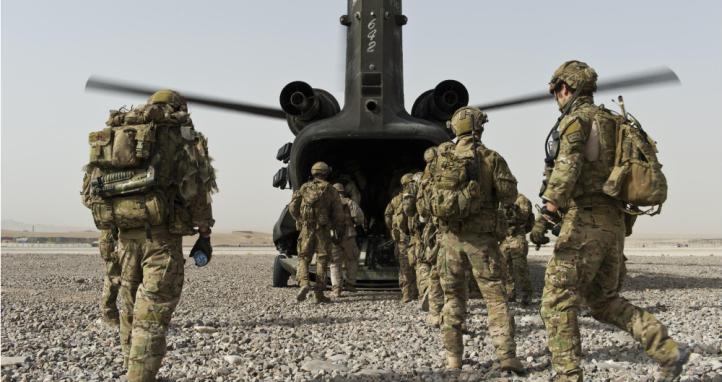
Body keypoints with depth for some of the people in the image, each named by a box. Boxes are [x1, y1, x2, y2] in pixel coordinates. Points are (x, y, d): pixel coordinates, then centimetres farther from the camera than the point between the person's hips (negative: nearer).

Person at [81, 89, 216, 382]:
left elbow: (91, 187, 15)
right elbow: (195, 186, -7)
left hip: (125, 230, 6)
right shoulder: (178, 131, 4)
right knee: (153, 313, -5)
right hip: (161, 230, -6)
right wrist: (204, 233, -2)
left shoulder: (116, 131, 21)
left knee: (131, 307, 16)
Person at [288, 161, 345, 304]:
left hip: (306, 229, 1)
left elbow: (292, 208, 5)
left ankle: (304, 284, -14)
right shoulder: (331, 191, 1)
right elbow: (338, 213, -2)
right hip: (324, 230, -1)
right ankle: (319, 293, 5)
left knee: (303, 258, 10)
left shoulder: (304, 188, 5)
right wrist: (339, 232, 7)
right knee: (322, 261, 6)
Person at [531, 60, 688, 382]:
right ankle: (668, 351, 10)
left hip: (585, 223, -9)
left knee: (557, 303, -1)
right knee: (604, 301, 19)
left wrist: (545, 216, -26)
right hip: (614, 223, 9)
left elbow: (566, 169, -22)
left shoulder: (576, 118, -7)